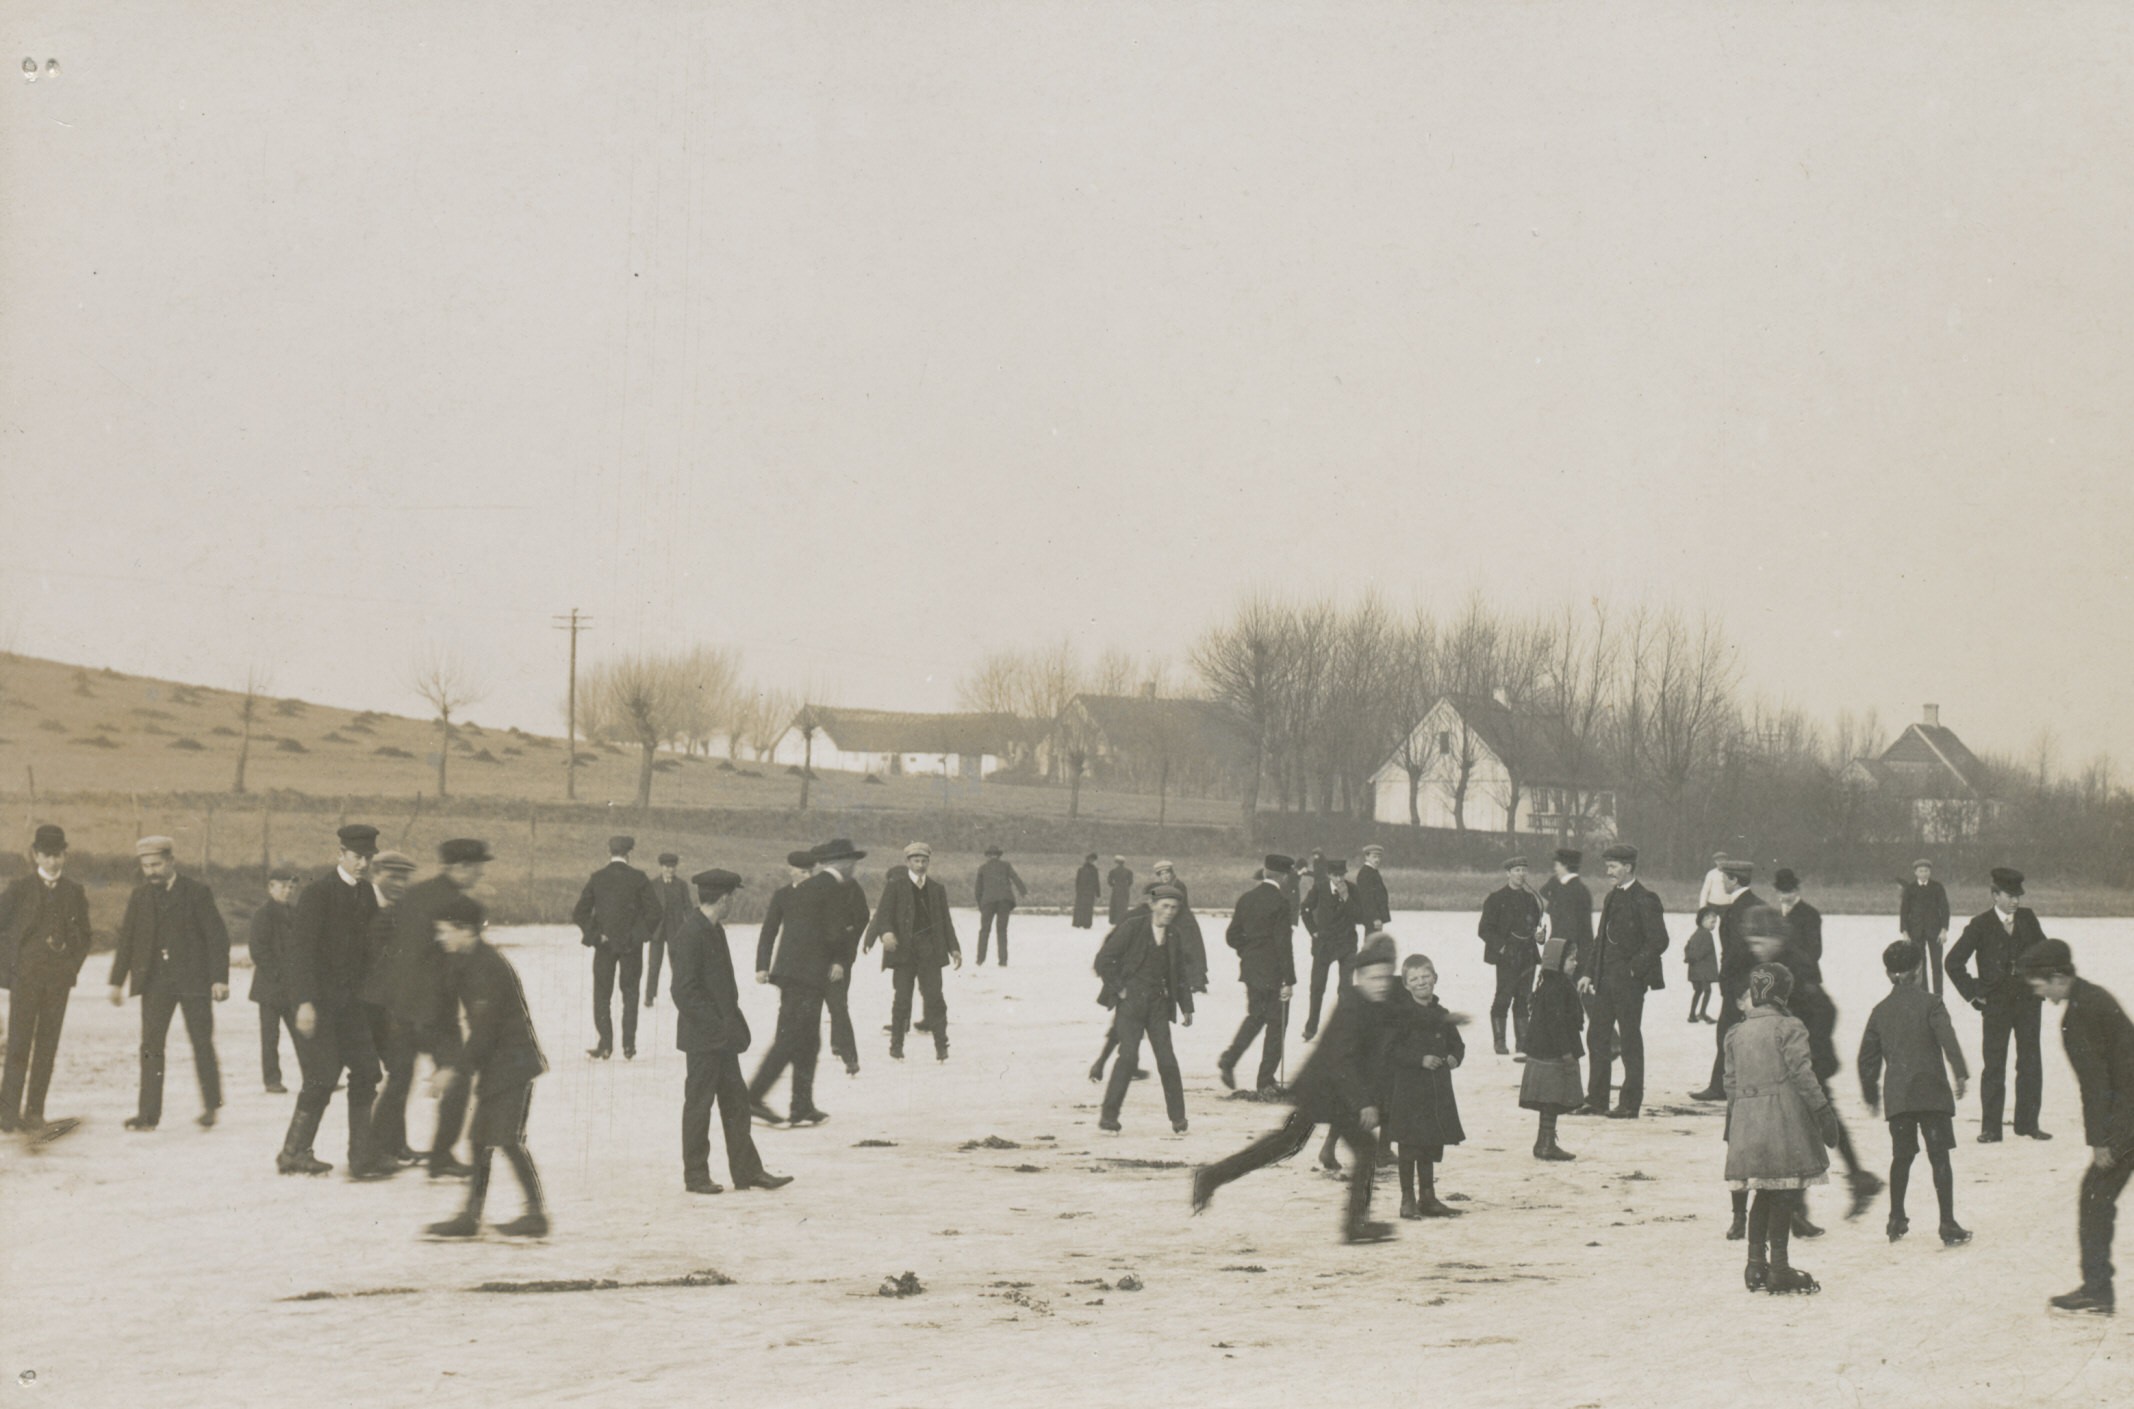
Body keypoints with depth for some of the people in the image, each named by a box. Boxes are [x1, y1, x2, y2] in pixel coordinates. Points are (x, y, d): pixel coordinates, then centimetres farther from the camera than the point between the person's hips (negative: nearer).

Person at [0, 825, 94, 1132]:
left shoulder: (75, 892, 9)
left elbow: (84, 935, 17)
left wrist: (72, 966, 6)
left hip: (59, 979, 2)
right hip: (25, 977, -2)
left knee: (47, 1045, 3)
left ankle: (34, 1111, 7)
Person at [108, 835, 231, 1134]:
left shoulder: (198, 893, -4)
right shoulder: (139, 896, 8)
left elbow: (217, 937, -6)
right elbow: (125, 939, 11)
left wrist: (220, 979, -13)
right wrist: (117, 982, 7)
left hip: (193, 981, -3)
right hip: (156, 982, 3)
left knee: (202, 1044, 5)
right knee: (150, 1045, -3)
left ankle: (211, 1105, 20)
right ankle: (148, 1113, -3)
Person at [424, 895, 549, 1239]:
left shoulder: (487, 968, -19)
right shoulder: (465, 963, 11)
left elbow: (484, 1027, -21)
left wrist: (457, 1067, -18)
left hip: (513, 1062, -10)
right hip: (493, 1065, 10)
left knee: (508, 1138, -10)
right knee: (480, 1139, 8)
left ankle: (536, 1214, -5)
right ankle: (470, 1215, 12)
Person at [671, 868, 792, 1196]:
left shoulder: (714, 930, 12)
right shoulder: (690, 935, -18)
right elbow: (685, 991, -21)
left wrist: (731, 1022, 12)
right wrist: (718, 1024, -19)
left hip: (721, 1034, 9)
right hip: (703, 1036, -9)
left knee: (735, 1099, 10)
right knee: (699, 1104, 0)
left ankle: (747, 1171, 15)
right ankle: (696, 1175, 9)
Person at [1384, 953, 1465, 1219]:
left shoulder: (1441, 1015, 10)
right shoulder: (1399, 1014, -8)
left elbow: (1457, 1044, 20)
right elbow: (1391, 1050, -15)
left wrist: (1454, 1057, -2)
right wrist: (1421, 1059, -22)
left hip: (1437, 1089, 6)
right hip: (1407, 1089, -6)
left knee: (1432, 1145, 12)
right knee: (1409, 1146, -3)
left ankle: (1428, 1197, 22)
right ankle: (1408, 1199, 5)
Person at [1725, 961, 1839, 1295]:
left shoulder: (1735, 1033, 8)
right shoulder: (1788, 1027, -6)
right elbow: (1802, 1075, -11)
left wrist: (1732, 1124, 22)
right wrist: (1824, 1112, -5)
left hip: (1747, 1123, 5)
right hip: (1783, 1119, -5)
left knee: (1764, 1195, 14)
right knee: (1785, 1193, 0)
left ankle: (1756, 1264, 15)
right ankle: (1778, 1268, -1)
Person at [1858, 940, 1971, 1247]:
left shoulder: (1880, 1011, 10)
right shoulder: (1929, 1003, -3)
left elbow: (1867, 1057, 13)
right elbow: (1948, 1040, -15)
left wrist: (1870, 1093, 23)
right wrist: (1960, 1074, -10)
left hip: (1896, 1096, 4)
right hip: (1931, 1091, -4)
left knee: (1901, 1156, 16)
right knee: (1940, 1158, -2)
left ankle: (1896, 1221, 18)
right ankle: (1948, 1226, -4)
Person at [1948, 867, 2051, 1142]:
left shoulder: (2027, 918, 5)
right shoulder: (1981, 924, -4)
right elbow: (1954, 962, -2)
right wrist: (1973, 993, -5)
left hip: (2028, 1000, 3)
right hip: (1996, 1005, -3)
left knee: (2030, 1063, 5)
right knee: (1993, 1066, -2)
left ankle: (2028, 1122, 14)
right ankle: (1990, 1127, 3)